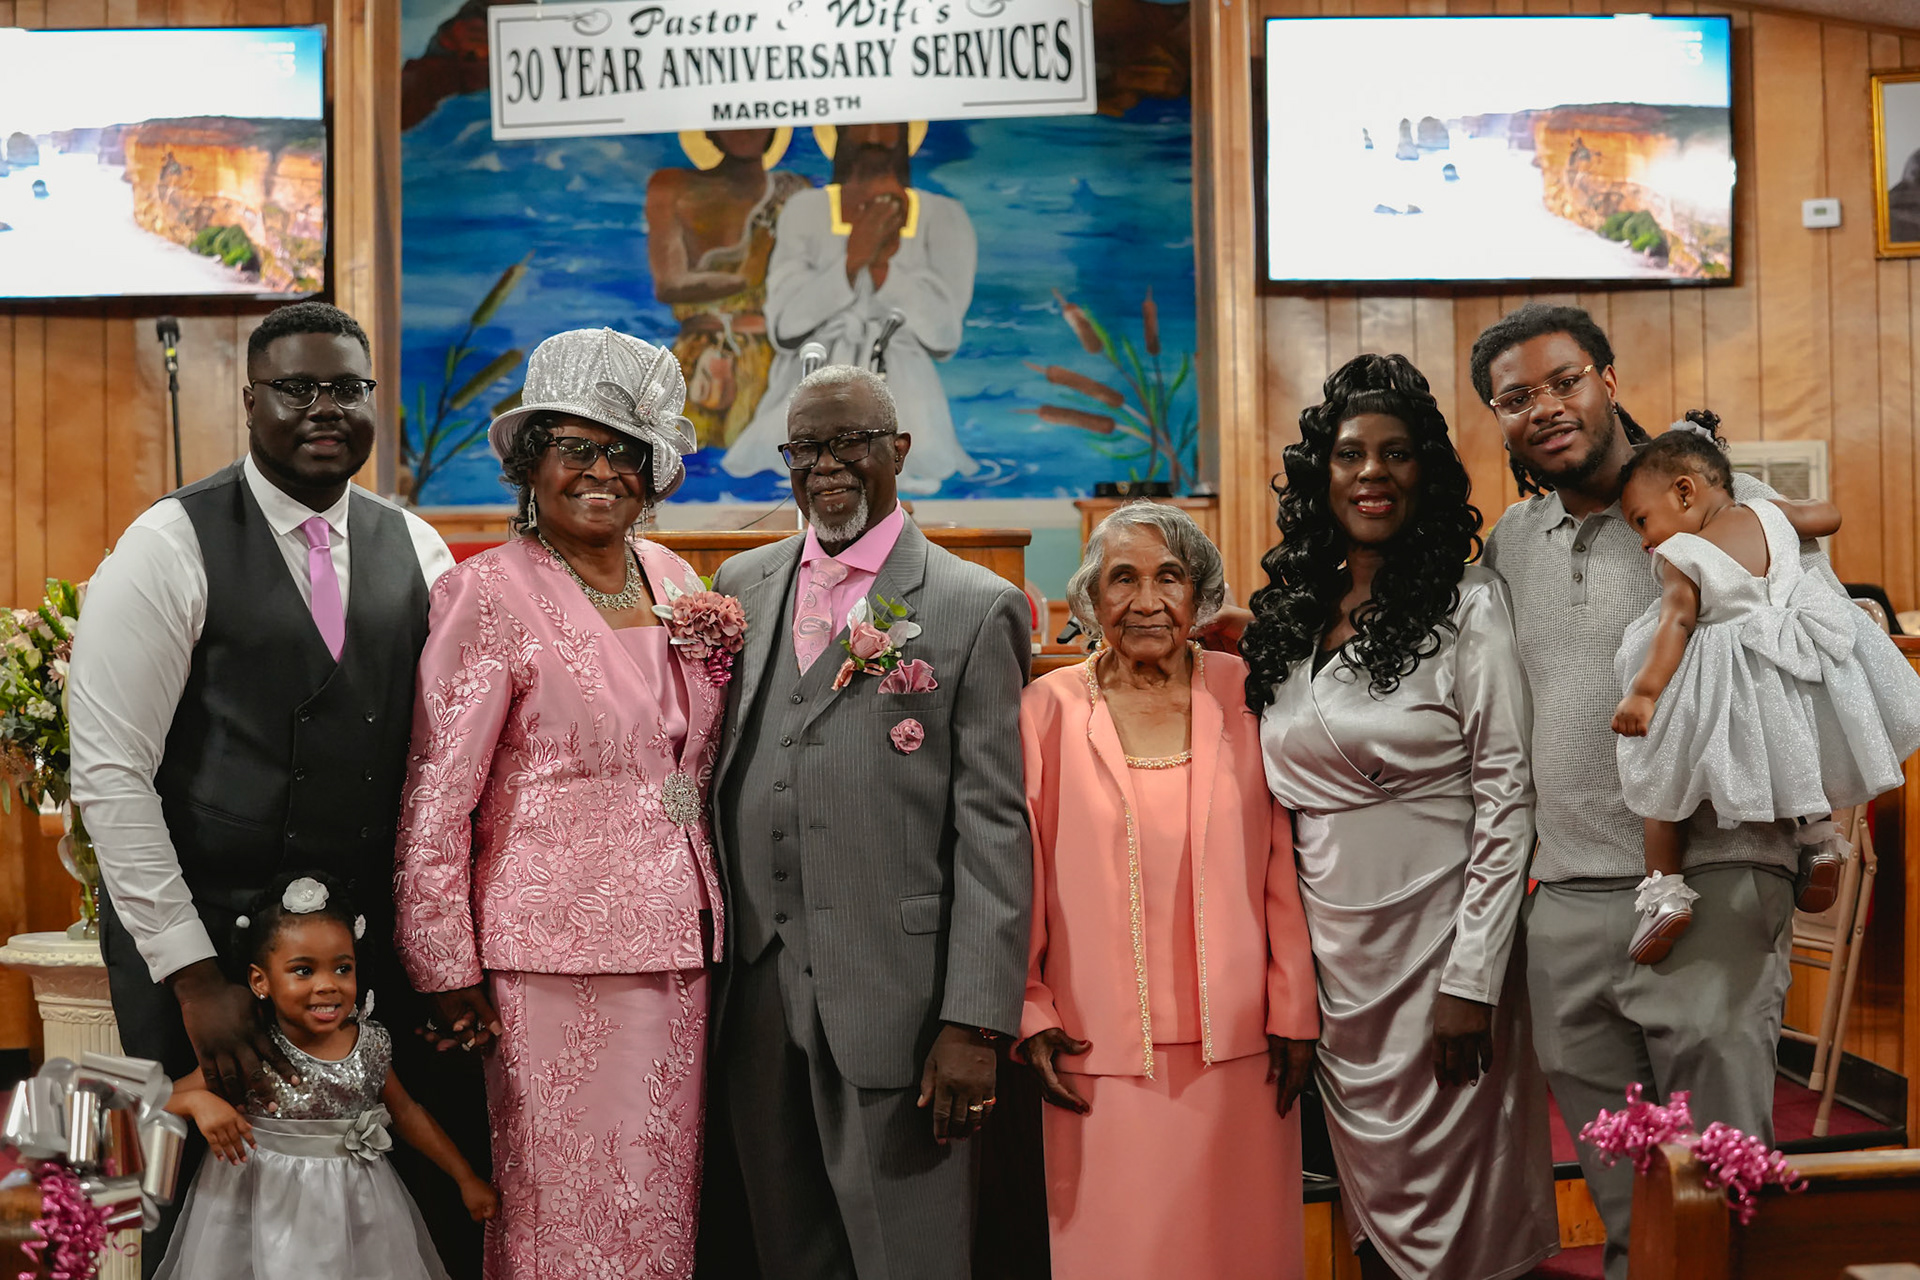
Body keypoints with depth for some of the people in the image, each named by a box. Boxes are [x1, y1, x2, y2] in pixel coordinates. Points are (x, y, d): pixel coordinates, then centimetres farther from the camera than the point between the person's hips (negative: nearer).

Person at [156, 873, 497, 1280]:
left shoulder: (370, 1044, -5)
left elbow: (407, 1113, 9)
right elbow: (158, 1101, -11)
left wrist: (466, 1179, 12)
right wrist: (199, 1100, -33)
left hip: (354, 1209, 3)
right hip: (273, 1211, -3)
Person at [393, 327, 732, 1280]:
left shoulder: (674, 579, 10)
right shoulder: (489, 595, -9)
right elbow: (435, 799, -8)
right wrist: (445, 966, -7)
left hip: (674, 949, 6)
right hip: (556, 952, -6)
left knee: (661, 1201, 14)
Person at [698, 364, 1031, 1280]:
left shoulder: (974, 608, -3)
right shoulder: (741, 586, 11)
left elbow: (992, 832, -7)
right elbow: (713, 778, 14)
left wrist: (975, 1023, -12)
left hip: (895, 1000, -4)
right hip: (753, 998, 4)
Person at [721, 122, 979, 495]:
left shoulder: (944, 215, 6)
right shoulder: (804, 209, 8)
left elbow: (943, 334, -4)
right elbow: (785, 327, -4)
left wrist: (881, 263, -10)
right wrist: (852, 261, -14)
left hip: (901, 371, 0)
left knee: (922, 455, -32)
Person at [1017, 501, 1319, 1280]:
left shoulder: (1243, 696, 1)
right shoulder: (1049, 708, 0)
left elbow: (1283, 868, 2)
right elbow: (1023, 879, 2)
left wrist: (1294, 1013, 0)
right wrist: (1032, 1014, -1)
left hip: (1237, 1042, 1)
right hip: (1102, 1053, -1)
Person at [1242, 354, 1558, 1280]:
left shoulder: (1467, 605, -8)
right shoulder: (1290, 613, 7)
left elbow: (1506, 797, -11)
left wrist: (1472, 979, -16)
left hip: (1435, 931, -5)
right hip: (1327, 941, 5)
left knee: (1441, 1180, 7)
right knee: (1364, 1174, 16)